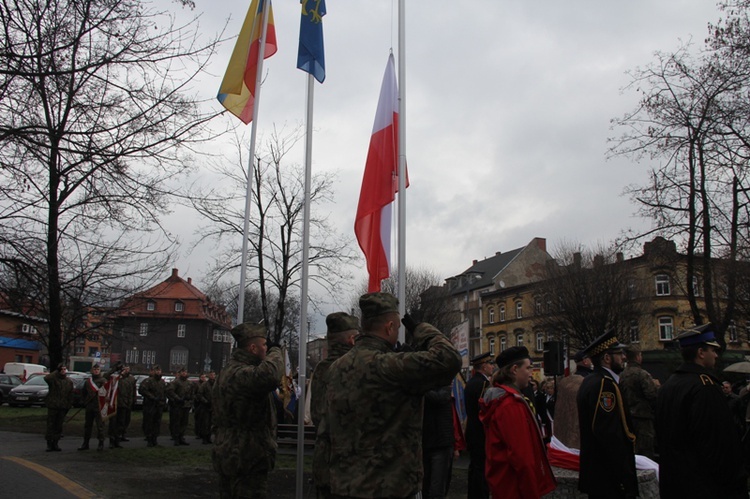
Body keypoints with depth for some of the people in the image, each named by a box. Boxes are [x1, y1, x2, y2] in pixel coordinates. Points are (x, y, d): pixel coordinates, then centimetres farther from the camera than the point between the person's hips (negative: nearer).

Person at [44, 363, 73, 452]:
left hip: (62, 408, 4)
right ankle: (49, 444, 6)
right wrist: (56, 372, -19)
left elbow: (70, 395, 12)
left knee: (59, 426, 8)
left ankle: (55, 443, 16)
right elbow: (46, 378, -28)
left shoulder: (69, 381, 9)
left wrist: (69, 405, 6)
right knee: (50, 425, 0)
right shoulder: (54, 378, -3)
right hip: (52, 406, -4)